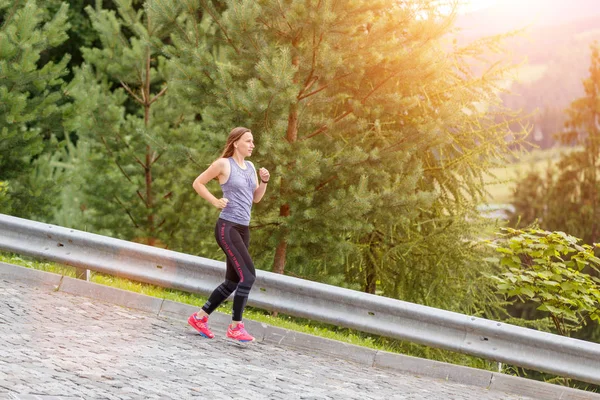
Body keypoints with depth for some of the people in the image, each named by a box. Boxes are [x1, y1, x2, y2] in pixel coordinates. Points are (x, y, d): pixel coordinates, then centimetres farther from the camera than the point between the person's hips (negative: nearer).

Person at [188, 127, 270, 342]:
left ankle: (199, 317, 22)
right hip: (227, 227, -8)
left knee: (233, 281, 11)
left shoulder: (250, 166, 15)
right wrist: (215, 201, -8)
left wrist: (264, 181, 1)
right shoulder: (224, 164, -6)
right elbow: (198, 183, 1)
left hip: (243, 229, 8)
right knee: (248, 275, -16)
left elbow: (256, 198, 18)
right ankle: (236, 327, -10)